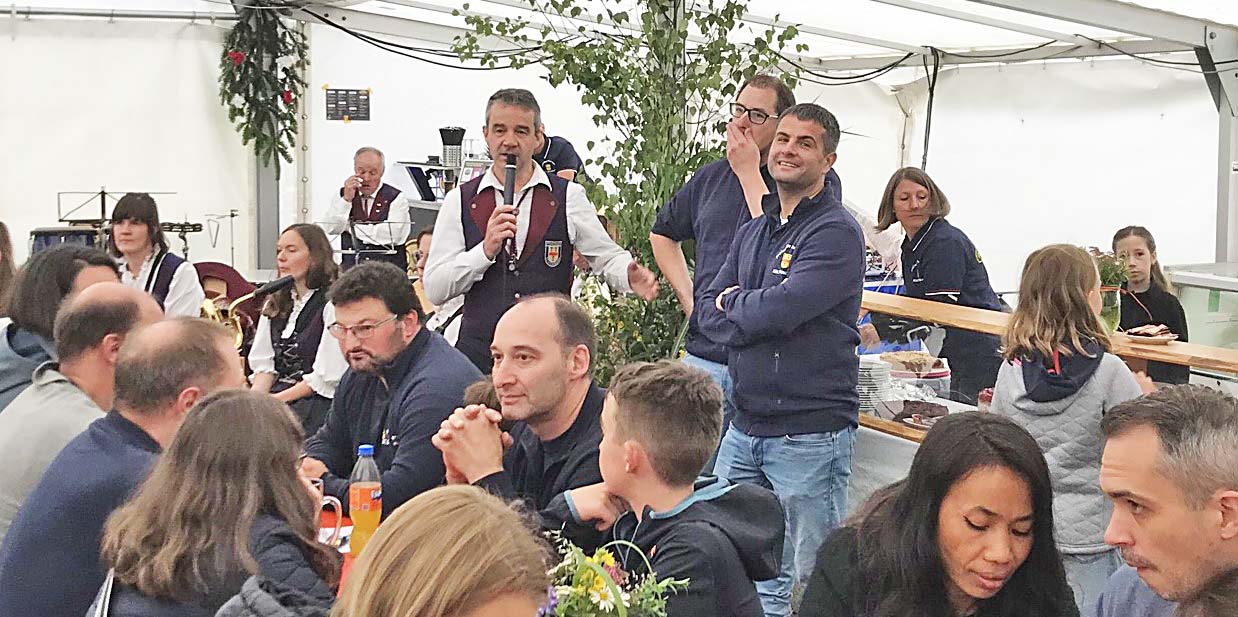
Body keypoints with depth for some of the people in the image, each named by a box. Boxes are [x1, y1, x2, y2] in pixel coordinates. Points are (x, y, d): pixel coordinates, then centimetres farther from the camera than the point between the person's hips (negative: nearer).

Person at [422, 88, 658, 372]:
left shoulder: (568, 197, 5)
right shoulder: (459, 201, 6)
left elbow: (607, 257, 10)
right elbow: (434, 290, 1)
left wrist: (630, 277, -13)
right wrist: (486, 249, -14)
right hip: (478, 355, 0)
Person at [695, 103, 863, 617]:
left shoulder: (836, 232, -10)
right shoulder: (752, 232, 15)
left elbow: (779, 308, -22)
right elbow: (709, 313, 8)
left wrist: (734, 301, -2)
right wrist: (759, 315, -10)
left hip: (810, 434, -7)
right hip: (744, 427, 7)